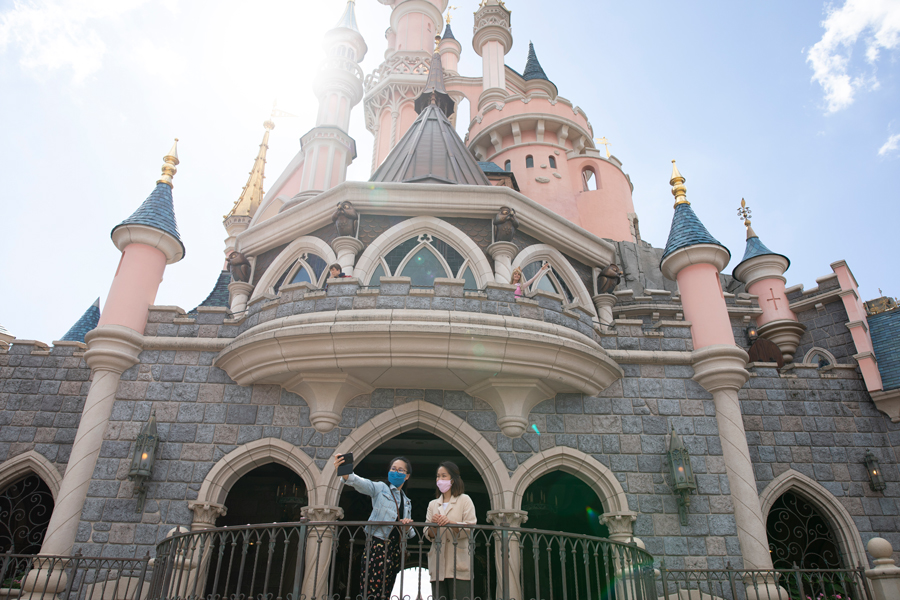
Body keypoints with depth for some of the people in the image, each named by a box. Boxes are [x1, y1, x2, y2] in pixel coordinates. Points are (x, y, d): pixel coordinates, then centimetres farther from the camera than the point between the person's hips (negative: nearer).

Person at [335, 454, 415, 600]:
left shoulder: (407, 502, 22)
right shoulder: (380, 488, 5)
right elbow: (361, 483, -16)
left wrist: (407, 527, -2)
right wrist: (344, 473, -36)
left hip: (395, 550, 6)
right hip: (378, 544, -6)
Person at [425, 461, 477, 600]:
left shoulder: (464, 500, 6)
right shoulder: (433, 504, 18)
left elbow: (470, 528, -6)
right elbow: (428, 535, 10)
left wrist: (451, 523, -21)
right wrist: (433, 525, -11)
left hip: (459, 564, -4)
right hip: (438, 566, 4)